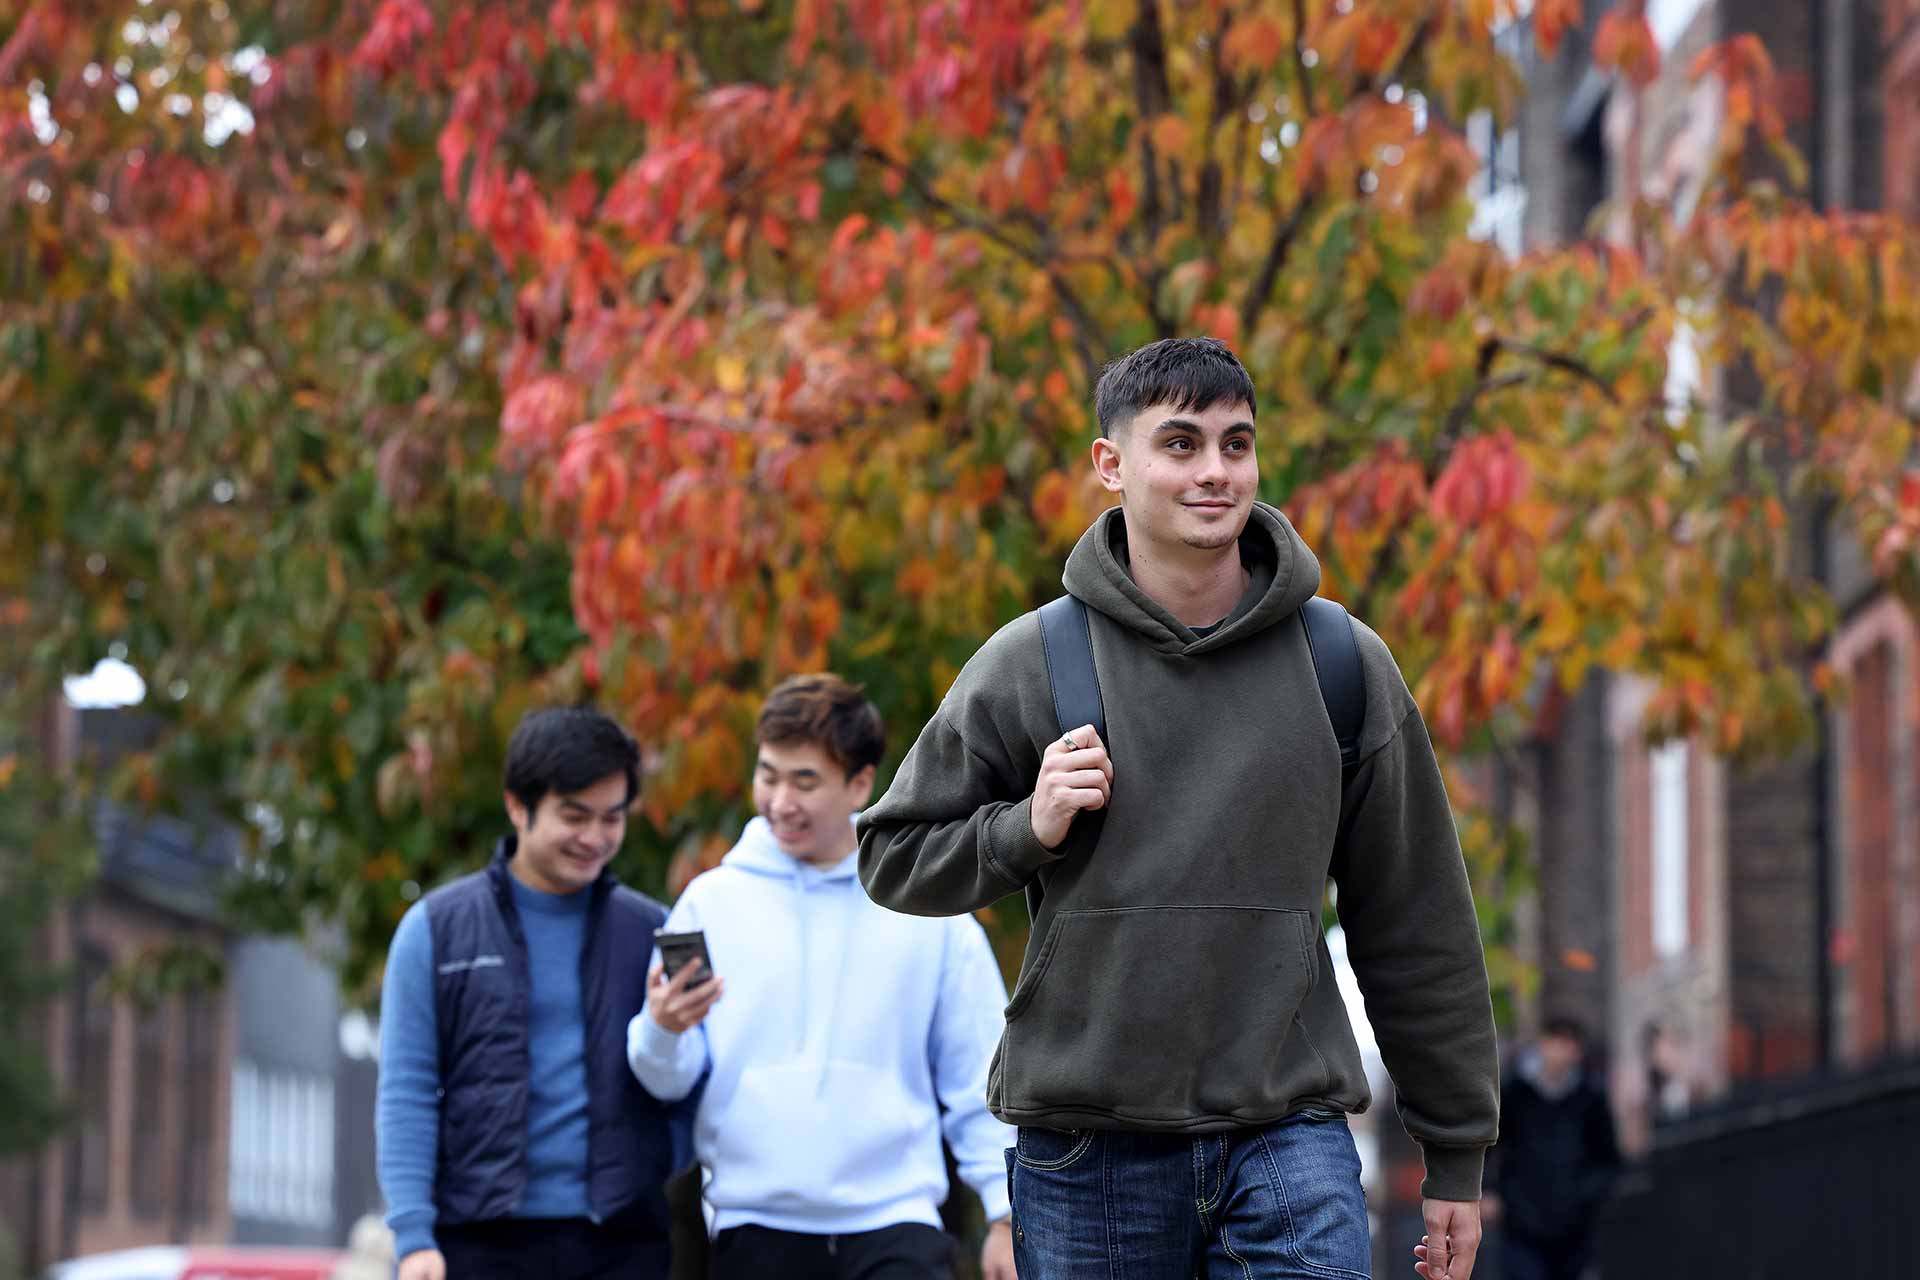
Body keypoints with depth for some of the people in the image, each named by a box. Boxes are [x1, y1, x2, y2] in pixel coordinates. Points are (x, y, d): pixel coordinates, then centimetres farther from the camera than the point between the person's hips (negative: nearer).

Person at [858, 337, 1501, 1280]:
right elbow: (894, 857, 9)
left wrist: (1456, 1156, 8)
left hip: (1291, 1139, 0)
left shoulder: (1346, 665, 4)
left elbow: (1415, 930, 8)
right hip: (1086, 1146, 0)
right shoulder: (1030, 664, 1)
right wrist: (1029, 830, -10)